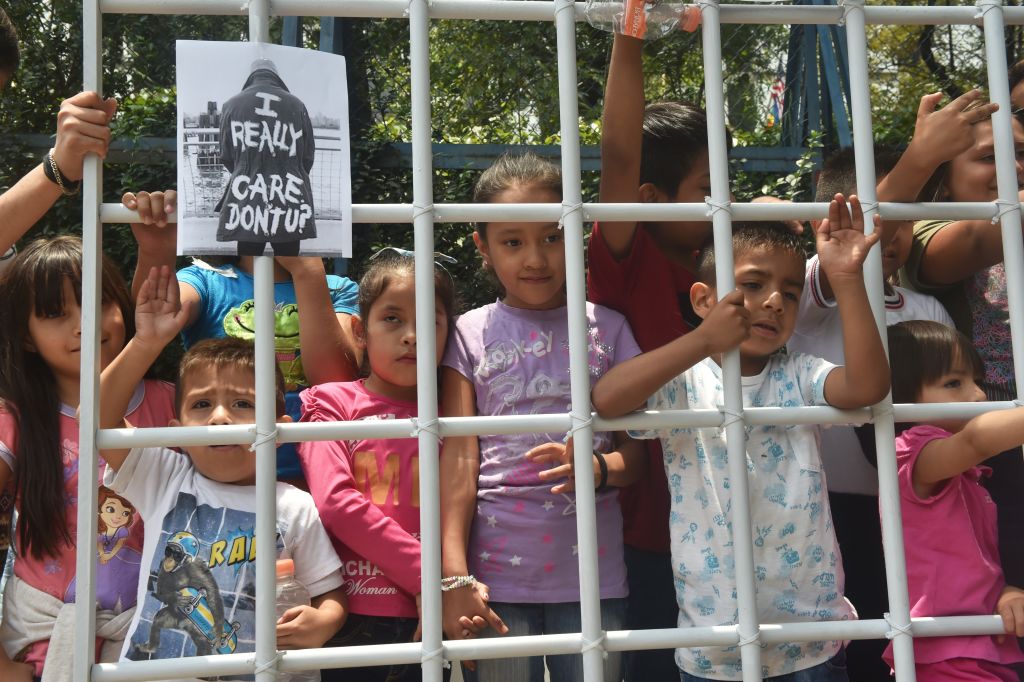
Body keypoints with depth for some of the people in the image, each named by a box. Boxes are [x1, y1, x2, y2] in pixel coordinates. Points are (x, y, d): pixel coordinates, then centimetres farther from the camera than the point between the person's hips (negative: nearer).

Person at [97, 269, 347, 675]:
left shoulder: (295, 508, 0)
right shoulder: (164, 480, 3)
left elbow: (330, 594, 6)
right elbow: (99, 417, -5)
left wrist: (321, 623, -14)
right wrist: (145, 345, -13)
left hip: (249, 672, -2)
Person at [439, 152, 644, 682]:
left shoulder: (607, 328, 7)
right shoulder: (470, 334, 4)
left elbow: (638, 449, 4)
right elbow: (458, 460, -2)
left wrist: (598, 468, -19)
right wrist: (454, 578, -9)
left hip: (593, 573, 1)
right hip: (498, 573, -1)